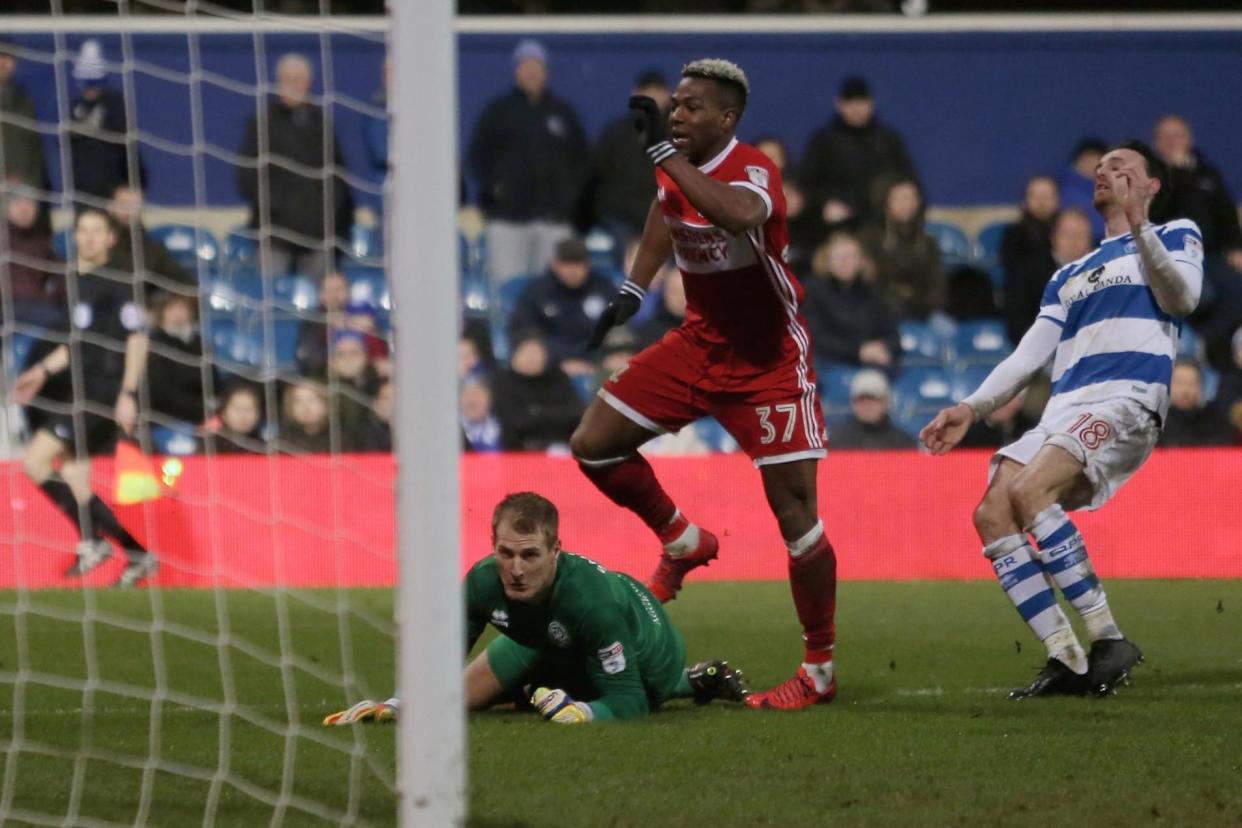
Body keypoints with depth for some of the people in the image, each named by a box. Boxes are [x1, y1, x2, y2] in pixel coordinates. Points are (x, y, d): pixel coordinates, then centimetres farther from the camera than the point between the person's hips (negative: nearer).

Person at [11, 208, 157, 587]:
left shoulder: (117, 283, -9)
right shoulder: (73, 281, 16)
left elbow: (137, 339, -13)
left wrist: (128, 395, -18)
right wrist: (43, 370, 22)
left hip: (106, 390, -9)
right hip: (82, 389, 9)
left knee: (36, 461, -15)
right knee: (71, 479, 7)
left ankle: (94, 541, -12)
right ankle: (138, 555, 12)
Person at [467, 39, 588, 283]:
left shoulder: (563, 112, 14)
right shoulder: (498, 111, 9)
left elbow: (581, 158, 18)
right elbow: (476, 156, 9)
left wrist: (570, 193, 4)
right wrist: (492, 187, -6)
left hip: (553, 217, 2)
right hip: (507, 216, -2)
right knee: (507, 282, -10)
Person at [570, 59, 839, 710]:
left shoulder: (754, 172, -24)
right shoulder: (673, 168, -1)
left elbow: (737, 215, -49)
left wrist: (665, 151, -44)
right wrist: (633, 289, 18)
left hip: (768, 358, -7)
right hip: (699, 341, 7)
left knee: (795, 512, -10)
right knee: (594, 444, -1)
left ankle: (820, 670, 3)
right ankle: (683, 543, 23)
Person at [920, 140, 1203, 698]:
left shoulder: (1174, 236, 13)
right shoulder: (1069, 276, 31)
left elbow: (1181, 297, -8)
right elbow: (1030, 355, 25)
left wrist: (1137, 227, -19)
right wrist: (972, 408, 12)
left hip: (1126, 401, -7)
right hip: (1064, 410, 7)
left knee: (1028, 491, -29)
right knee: (992, 515, -13)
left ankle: (1108, 640, -27)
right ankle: (1068, 662, -13)